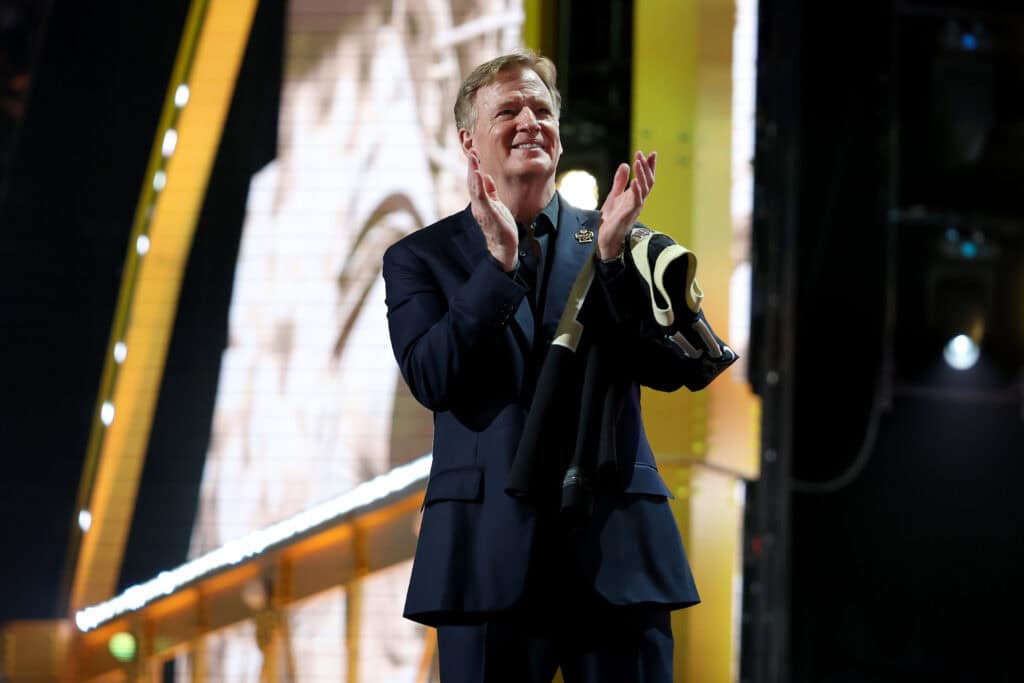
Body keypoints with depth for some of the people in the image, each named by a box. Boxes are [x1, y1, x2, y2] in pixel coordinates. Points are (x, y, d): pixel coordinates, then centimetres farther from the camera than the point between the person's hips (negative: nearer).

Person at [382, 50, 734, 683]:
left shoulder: (621, 243, 12)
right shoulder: (422, 257, 9)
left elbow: (672, 368, 1)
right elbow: (432, 380, -6)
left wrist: (614, 255, -11)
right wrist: (499, 261, -14)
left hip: (616, 547, 1)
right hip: (491, 553, -1)